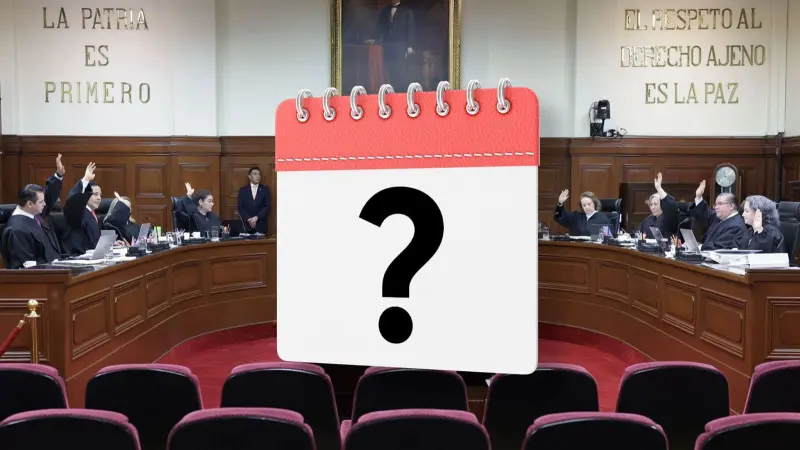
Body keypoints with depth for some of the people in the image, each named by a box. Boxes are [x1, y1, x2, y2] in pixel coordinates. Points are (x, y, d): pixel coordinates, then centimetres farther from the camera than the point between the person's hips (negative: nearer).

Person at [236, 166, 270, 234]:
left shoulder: (265, 190, 8)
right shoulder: (243, 190, 9)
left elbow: (267, 207, 0)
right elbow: (240, 207, 2)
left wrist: (256, 217, -12)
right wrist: (249, 219, -12)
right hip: (246, 225, 0)